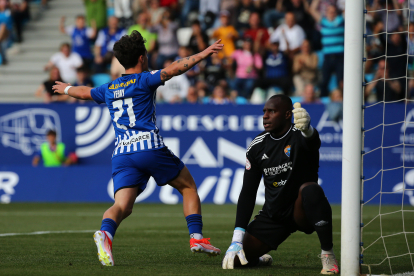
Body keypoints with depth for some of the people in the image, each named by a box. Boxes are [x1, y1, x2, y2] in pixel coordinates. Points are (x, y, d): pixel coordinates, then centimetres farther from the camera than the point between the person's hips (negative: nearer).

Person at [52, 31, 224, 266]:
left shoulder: (108, 89, 20)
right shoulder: (144, 80, 4)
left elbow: (84, 92, 39)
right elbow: (173, 69, -11)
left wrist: (66, 89, 59)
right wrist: (202, 55, -13)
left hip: (122, 154, 4)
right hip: (150, 147, -4)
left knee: (123, 205, -10)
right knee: (188, 186, 14)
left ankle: (106, 232, -41)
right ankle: (196, 237, 3)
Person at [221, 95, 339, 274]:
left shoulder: (299, 136, -14)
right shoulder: (257, 147, 1)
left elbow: (313, 141, -42)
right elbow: (247, 194, 5)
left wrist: (306, 129, -70)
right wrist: (237, 238, -4)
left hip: (301, 212, -5)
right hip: (272, 216, 5)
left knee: (311, 189, -39)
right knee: (236, 260, -9)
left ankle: (328, 255, -27)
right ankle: (260, 260, 30)